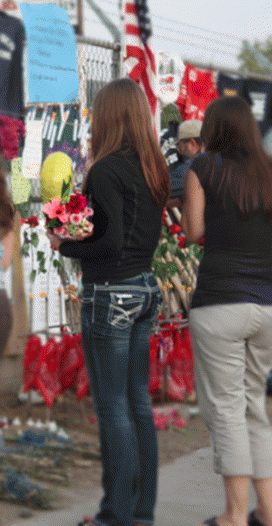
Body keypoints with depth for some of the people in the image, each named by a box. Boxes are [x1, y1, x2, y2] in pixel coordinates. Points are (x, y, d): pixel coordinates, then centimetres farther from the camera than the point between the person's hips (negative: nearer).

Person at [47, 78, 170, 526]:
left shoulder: (106, 170, -16)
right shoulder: (153, 170, 8)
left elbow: (111, 243, -21)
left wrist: (65, 247, -5)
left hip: (111, 294, -8)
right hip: (145, 288, 8)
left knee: (113, 408, 0)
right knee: (139, 403, 14)